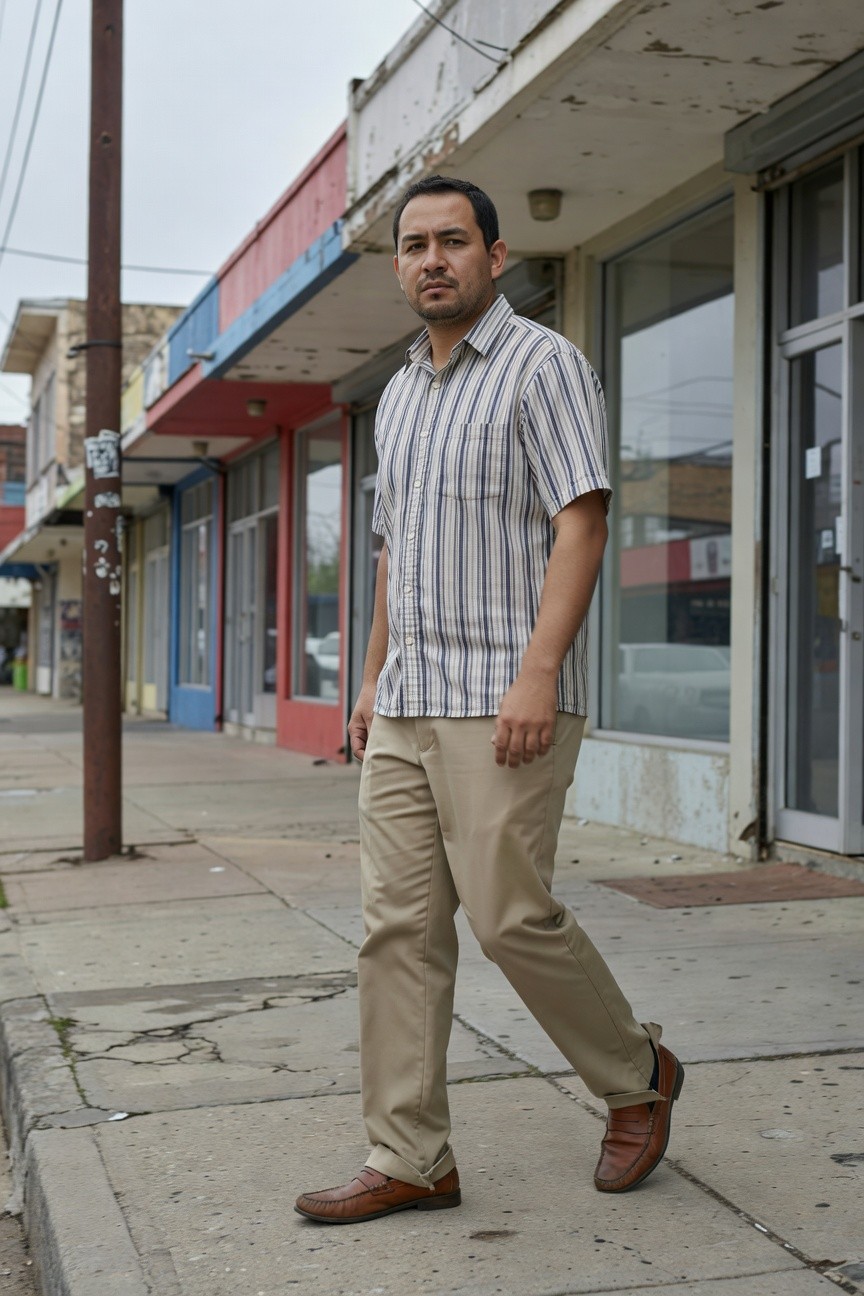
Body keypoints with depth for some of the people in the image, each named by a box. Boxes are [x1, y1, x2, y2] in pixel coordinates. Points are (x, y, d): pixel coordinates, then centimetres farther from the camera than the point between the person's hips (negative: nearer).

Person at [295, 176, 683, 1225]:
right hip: (408, 708, 8)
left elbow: (581, 523, -14)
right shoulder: (400, 396, 19)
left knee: (512, 917, -6)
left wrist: (539, 673, -23)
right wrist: (373, 681, 19)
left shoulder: (543, 364, -5)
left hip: (505, 703, -7)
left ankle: (636, 1076, 18)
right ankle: (410, 1160, 9)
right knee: (399, 928, 3)